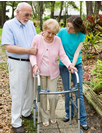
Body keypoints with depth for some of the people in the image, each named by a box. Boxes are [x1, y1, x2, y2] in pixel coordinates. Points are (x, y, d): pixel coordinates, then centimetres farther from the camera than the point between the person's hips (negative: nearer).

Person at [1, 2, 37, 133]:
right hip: (17, 64, -6)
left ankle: (26, 113, 37)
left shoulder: (30, 24, 9)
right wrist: (29, 50, -19)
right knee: (18, 94, 1)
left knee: (30, 90, 16)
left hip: (31, 63, 6)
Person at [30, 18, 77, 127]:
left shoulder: (57, 40, -3)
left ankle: (52, 116, 28)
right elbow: (32, 54, -8)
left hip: (53, 73, 1)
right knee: (42, 96, 8)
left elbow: (62, 55, -3)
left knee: (53, 96, 1)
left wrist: (69, 65, -19)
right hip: (40, 73, -1)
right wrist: (35, 65, -25)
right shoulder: (37, 38, -7)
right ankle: (44, 117, 27)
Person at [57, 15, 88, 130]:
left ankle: (82, 119, 14)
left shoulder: (81, 35, -9)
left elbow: (77, 51, -12)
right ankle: (69, 113, 30)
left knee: (79, 93, 1)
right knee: (67, 92, 8)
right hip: (63, 65, 1)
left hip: (77, 65, 0)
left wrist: (73, 65, -21)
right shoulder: (62, 32, -9)